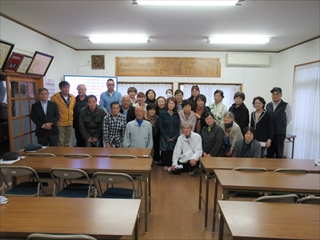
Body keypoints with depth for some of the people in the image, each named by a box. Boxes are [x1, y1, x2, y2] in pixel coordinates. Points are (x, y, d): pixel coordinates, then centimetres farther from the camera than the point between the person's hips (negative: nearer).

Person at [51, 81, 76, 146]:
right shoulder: (55, 97, -10)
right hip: (60, 124, -5)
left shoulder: (73, 97, 5)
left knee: (67, 144, 15)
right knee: (60, 144, -2)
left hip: (69, 123, 5)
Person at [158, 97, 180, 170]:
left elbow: (178, 127, 5)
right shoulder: (162, 113, -3)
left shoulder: (176, 114, 6)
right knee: (165, 150, 1)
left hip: (174, 138, 2)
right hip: (164, 137, -2)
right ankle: (165, 165, 16)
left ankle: (170, 165, 13)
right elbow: (160, 126, -5)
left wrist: (174, 137, -6)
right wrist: (166, 137, -8)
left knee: (172, 151, 0)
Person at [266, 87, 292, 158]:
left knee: (279, 152, 5)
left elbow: (289, 118, 4)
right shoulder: (268, 105, 7)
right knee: (269, 152, 11)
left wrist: (282, 127, 9)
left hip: (280, 133, -4)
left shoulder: (286, 106, -6)